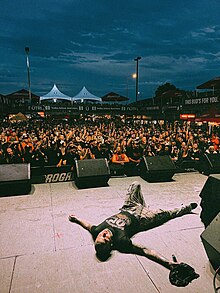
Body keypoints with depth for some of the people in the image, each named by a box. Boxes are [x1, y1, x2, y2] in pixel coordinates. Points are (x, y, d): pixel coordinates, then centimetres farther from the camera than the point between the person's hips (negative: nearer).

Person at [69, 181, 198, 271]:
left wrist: (76, 219, 8)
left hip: (126, 210, 5)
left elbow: (89, 225, -6)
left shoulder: (97, 231, -29)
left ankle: (144, 206, 48)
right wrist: (168, 262, -52)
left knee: (136, 184, 18)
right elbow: (145, 251, -43)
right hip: (139, 218, -5)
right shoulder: (120, 241, -42)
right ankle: (187, 208, 41)